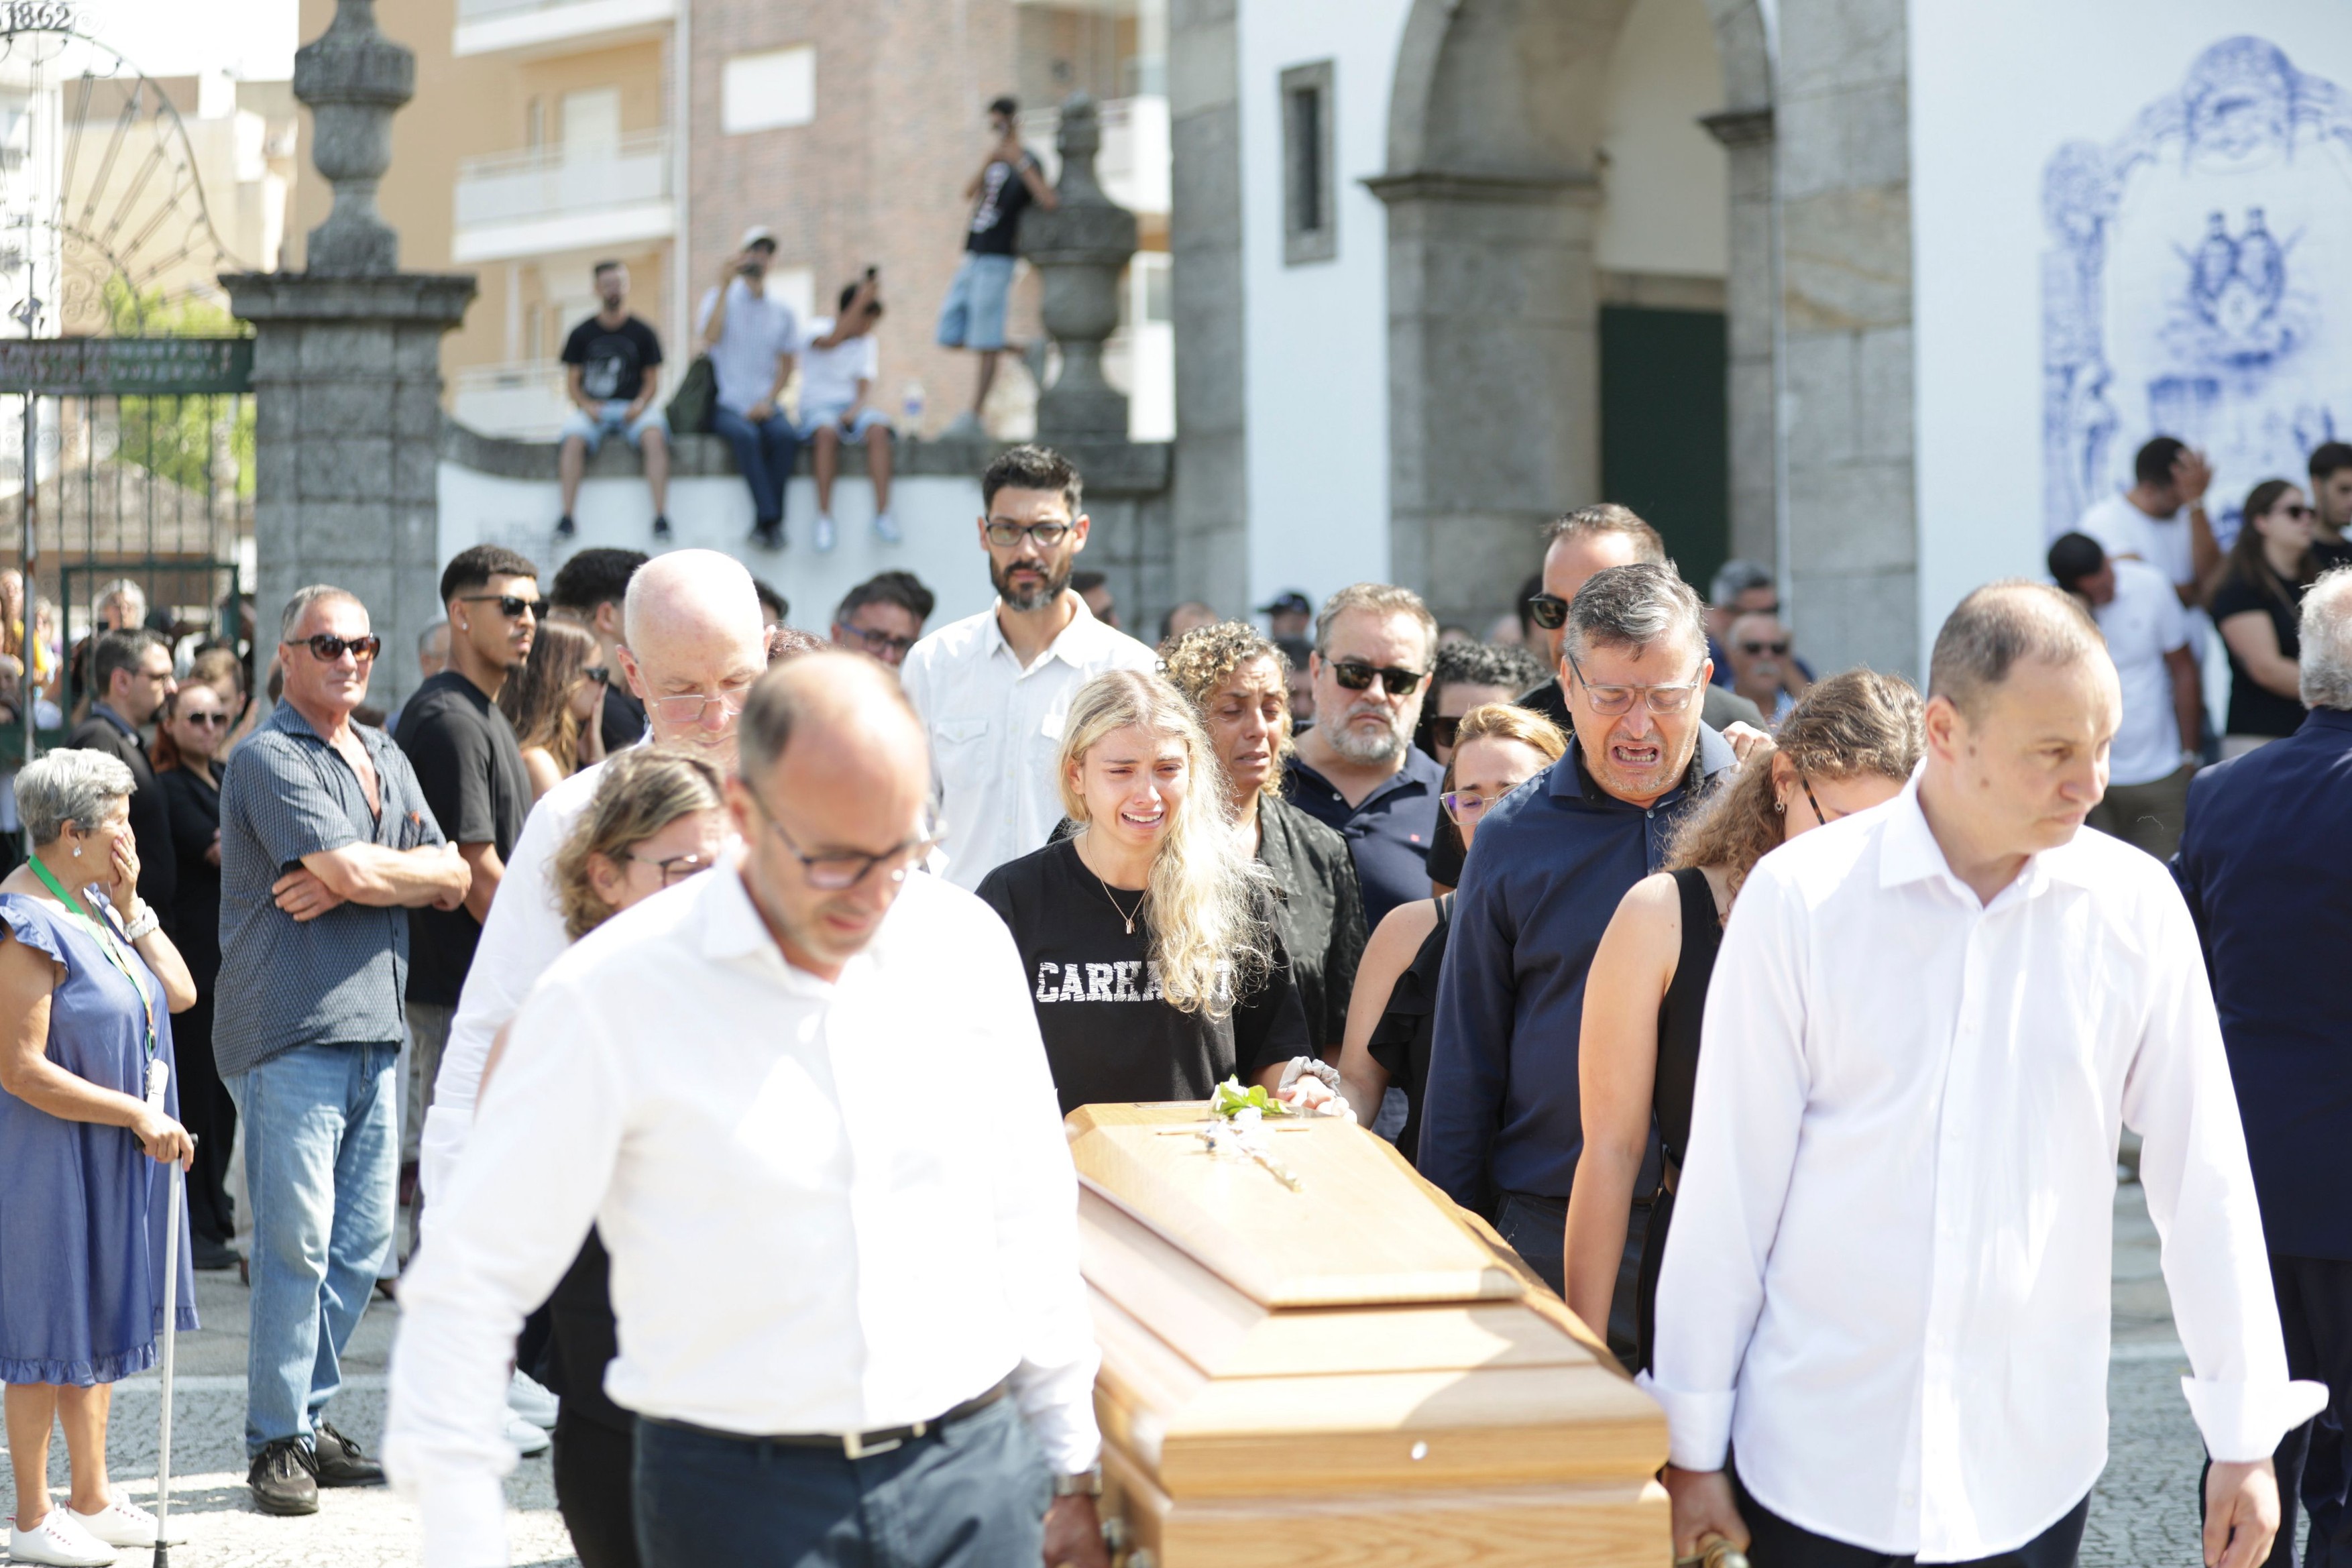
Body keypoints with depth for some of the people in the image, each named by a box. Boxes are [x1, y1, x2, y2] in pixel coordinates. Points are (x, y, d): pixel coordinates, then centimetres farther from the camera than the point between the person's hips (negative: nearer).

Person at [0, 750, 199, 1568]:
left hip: (115, 1162, 9)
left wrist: (131, 908, -2)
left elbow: (179, 994, 6)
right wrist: (139, 1115, -21)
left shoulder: (97, 907, 8)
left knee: (101, 1324, 16)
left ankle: (92, 1500, 28)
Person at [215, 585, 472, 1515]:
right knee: (297, 1243, -7)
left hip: (375, 1028, 7)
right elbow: (349, 870, -18)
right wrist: (412, 868, 1)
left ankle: (308, 1420, 18)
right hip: (291, 1030, -7)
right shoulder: (269, 759, -6)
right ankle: (276, 1443, 0)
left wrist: (356, 877, -8)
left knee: (361, 1242, 9)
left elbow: (452, 882, 8)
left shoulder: (386, 759, 18)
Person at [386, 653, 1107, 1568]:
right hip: (741, 1494, -3)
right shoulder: (613, 993, -9)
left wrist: (1071, 1473, 16)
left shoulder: (966, 946, 4)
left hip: (974, 1470, 3)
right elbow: (468, 1286, -7)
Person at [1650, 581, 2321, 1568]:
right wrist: (1694, 1446, 0)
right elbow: (1727, 1186, -3)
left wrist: (2245, 1437, 4)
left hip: (2029, 1479, 1)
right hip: (1816, 1462, -1)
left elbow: (2202, 1180, 3)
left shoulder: (2133, 906, -2)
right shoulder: (1799, 896, -7)